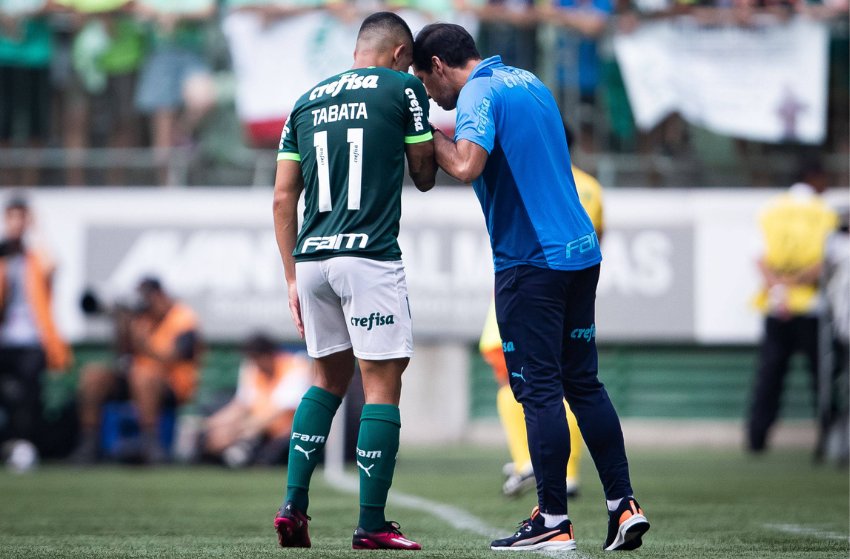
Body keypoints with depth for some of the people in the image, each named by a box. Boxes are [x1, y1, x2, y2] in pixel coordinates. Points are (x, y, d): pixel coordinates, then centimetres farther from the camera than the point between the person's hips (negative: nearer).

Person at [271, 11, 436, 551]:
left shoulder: (307, 102, 16)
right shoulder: (403, 88, 1)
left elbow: (284, 198, 13)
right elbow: (424, 177, 10)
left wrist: (293, 278, 17)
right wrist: (429, 136, 30)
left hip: (311, 258, 6)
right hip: (370, 259, -6)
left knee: (330, 379, 20)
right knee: (383, 385, 0)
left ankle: (293, 505, 11)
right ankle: (372, 525, -1)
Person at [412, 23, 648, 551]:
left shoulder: (478, 94, -11)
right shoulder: (529, 82, 17)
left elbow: (466, 167, -26)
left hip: (530, 261, -8)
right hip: (581, 251, 8)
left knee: (540, 390, -4)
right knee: (584, 383, 13)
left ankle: (553, 522, -2)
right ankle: (623, 504, 10)